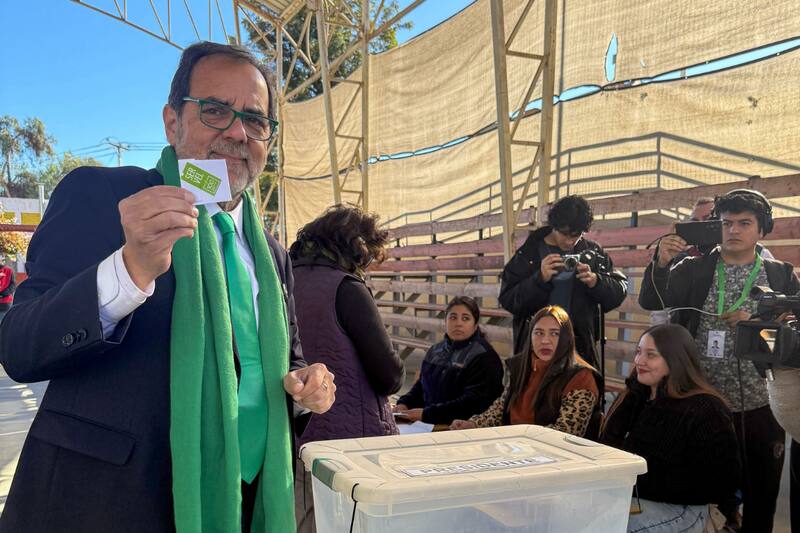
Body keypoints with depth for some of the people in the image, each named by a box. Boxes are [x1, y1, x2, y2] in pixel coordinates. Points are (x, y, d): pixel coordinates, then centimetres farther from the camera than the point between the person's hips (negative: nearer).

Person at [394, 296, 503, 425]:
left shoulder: (485, 358, -7)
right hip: (425, 424, 7)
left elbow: (473, 403, -16)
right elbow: (421, 385, 25)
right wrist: (404, 403, 4)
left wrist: (426, 414, -20)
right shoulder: (436, 350, 17)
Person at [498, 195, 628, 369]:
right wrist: (540, 279, -22)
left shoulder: (592, 252, 5)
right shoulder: (529, 253, -2)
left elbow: (619, 291, 3)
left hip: (580, 346, 2)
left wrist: (596, 281, -17)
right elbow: (507, 299, -8)